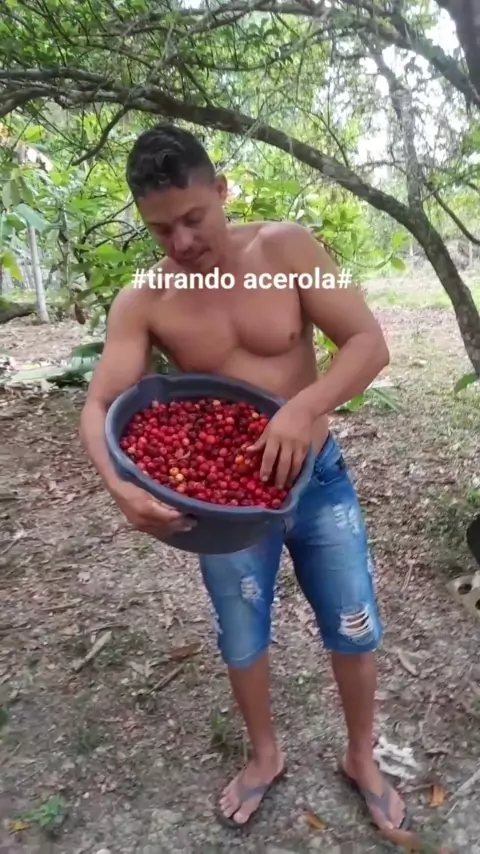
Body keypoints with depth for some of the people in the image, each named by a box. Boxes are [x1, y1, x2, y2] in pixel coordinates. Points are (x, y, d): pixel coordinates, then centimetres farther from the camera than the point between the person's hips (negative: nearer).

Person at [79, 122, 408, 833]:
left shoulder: (287, 248, -12)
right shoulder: (141, 304, -10)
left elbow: (369, 342, -15)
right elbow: (99, 407, -15)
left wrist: (303, 407, -33)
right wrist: (120, 484, -36)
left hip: (318, 478, 0)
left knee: (354, 634, 14)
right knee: (242, 643, 18)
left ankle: (362, 758, 44)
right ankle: (265, 756, 49)